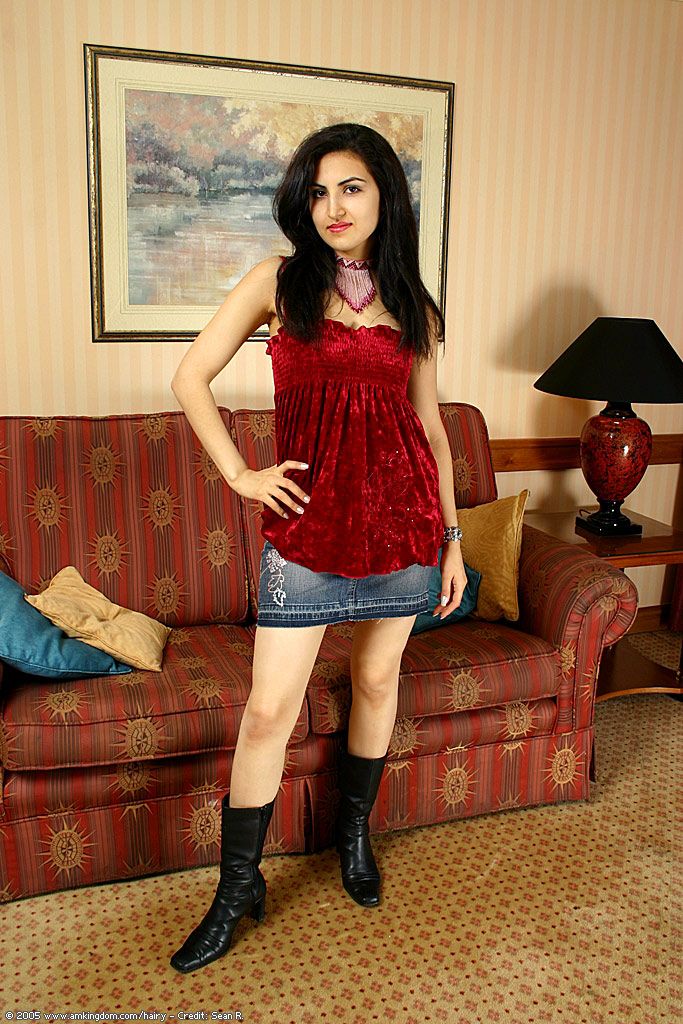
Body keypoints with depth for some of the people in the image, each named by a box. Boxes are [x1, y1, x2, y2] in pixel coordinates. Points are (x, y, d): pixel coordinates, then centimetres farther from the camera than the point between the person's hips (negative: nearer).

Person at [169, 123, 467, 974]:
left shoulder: (413, 306, 8)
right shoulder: (278, 282, 2)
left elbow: (430, 424, 11)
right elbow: (191, 378, 3)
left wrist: (451, 535, 10)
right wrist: (238, 474, -4)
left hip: (401, 514, 3)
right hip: (308, 519, -2)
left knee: (378, 679, 13)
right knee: (270, 709, -2)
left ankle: (353, 832, 37)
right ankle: (238, 886, 16)